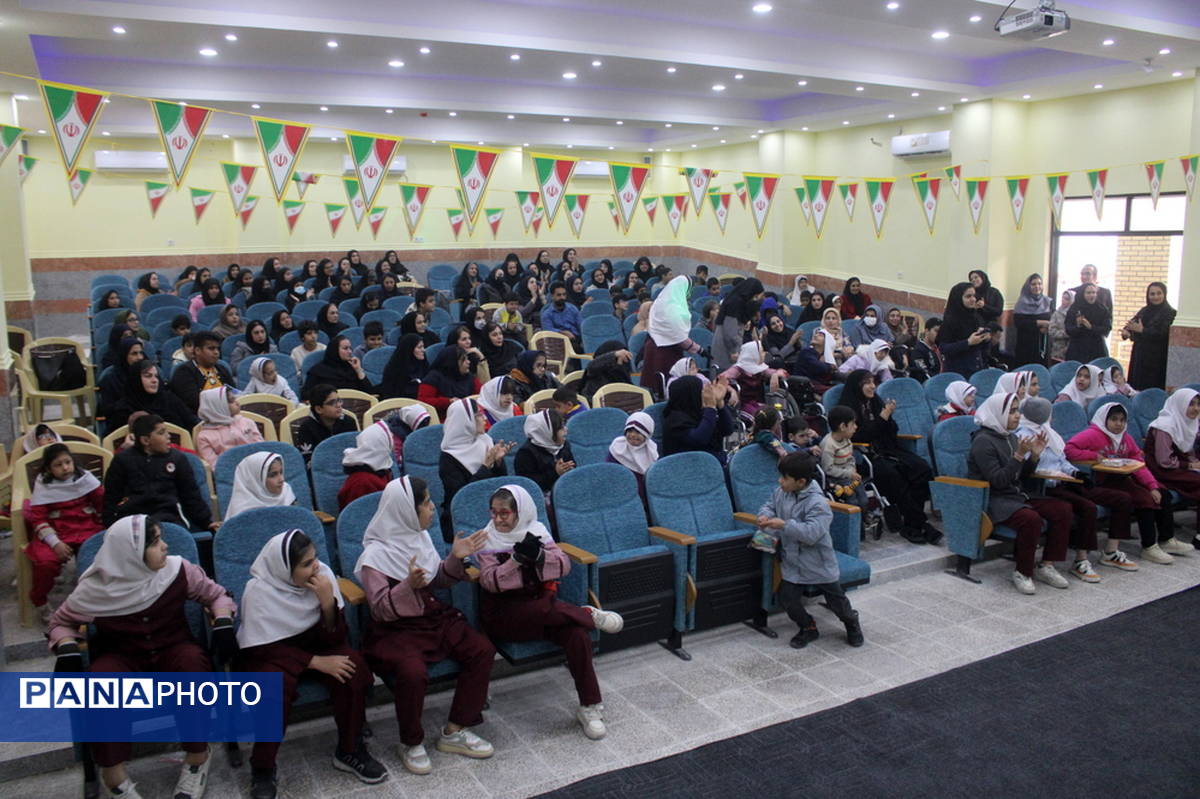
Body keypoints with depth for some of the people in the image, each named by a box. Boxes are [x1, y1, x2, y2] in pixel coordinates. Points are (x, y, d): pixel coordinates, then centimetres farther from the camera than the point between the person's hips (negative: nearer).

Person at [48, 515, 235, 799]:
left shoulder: (177, 570, -10)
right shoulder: (96, 587, -11)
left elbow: (216, 594, 3)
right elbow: (61, 621, 7)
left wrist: (223, 623, -16)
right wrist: (67, 648, -14)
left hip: (171, 648, 0)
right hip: (121, 656, 0)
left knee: (193, 661, -35)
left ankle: (197, 757, -18)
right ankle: (113, 773, -18)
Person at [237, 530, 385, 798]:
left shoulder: (323, 573, -16)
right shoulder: (258, 591, -23)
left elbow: (335, 639, -12)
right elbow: (265, 647, -19)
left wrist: (328, 602, -31)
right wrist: (317, 662, -26)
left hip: (312, 643, 3)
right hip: (269, 654, -3)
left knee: (353, 665, -25)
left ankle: (349, 751, -6)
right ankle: (262, 768, -12)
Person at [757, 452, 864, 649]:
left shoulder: (817, 503, -25)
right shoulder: (781, 493, -4)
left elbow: (811, 533, -34)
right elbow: (770, 504, 15)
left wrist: (784, 525, -35)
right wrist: (765, 515, -8)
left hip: (819, 564, -5)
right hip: (793, 563, 5)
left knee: (836, 601, 9)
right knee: (787, 598, -2)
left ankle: (851, 622, 42)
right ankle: (808, 628, 25)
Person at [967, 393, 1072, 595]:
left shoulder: (1010, 438, 13)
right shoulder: (983, 441, -14)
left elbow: (1022, 476, 16)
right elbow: (998, 481, -21)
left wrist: (1034, 456, 0)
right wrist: (1019, 456, -24)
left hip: (1015, 495, 9)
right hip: (992, 501, -9)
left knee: (1062, 508, -7)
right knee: (1031, 518, -33)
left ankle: (1046, 566, 0)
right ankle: (1023, 573, -15)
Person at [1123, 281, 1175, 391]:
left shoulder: (1170, 313, -5)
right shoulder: (1145, 311, 12)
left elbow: (1163, 333, -16)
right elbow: (1131, 324, 8)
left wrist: (1142, 330, -19)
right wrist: (1126, 332, -14)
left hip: (1157, 359, -6)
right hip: (1139, 356, 6)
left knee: (1152, 391, -7)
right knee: (1136, 388, 4)